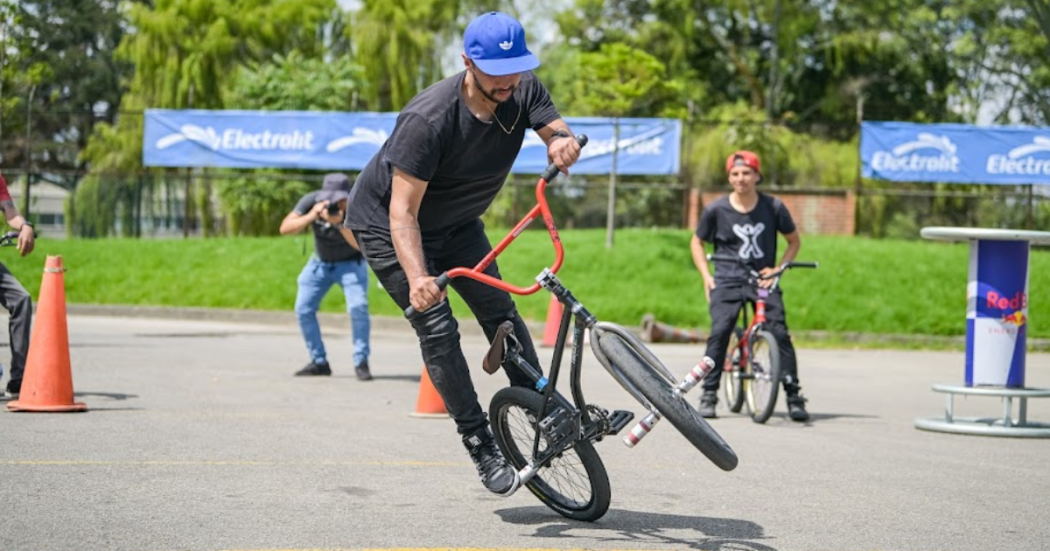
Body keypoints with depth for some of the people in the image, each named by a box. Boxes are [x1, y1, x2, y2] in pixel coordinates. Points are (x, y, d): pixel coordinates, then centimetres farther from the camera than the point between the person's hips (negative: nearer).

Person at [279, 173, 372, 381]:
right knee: (303, 309, -5)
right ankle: (319, 362, 8)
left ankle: (361, 362, -9)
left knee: (358, 307, -22)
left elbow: (360, 245, -34)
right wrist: (311, 216, -39)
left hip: (350, 263, -3)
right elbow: (284, 228, -25)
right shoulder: (311, 200, -21)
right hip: (320, 262, 3)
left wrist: (339, 223, -46)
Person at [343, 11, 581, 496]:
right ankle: (479, 443, -3)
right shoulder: (428, 119, -36)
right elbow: (403, 212, -35)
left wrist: (564, 145, -52)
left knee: (500, 313, 2)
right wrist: (417, 278, -50)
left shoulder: (524, 92, -18)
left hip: (456, 222, 6)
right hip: (387, 224, -6)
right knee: (438, 329, -12)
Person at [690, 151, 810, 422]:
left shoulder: (774, 207, -2)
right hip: (728, 280, 0)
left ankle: (794, 396, -4)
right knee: (719, 332, -18)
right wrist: (706, 277, 3)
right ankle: (709, 394, -6)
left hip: (763, 278, 0)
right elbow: (697, 242, 13)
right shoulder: (716, 210, -2)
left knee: (780, 333, -14)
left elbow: (794, 240, 12)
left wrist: (778, 269, -2)